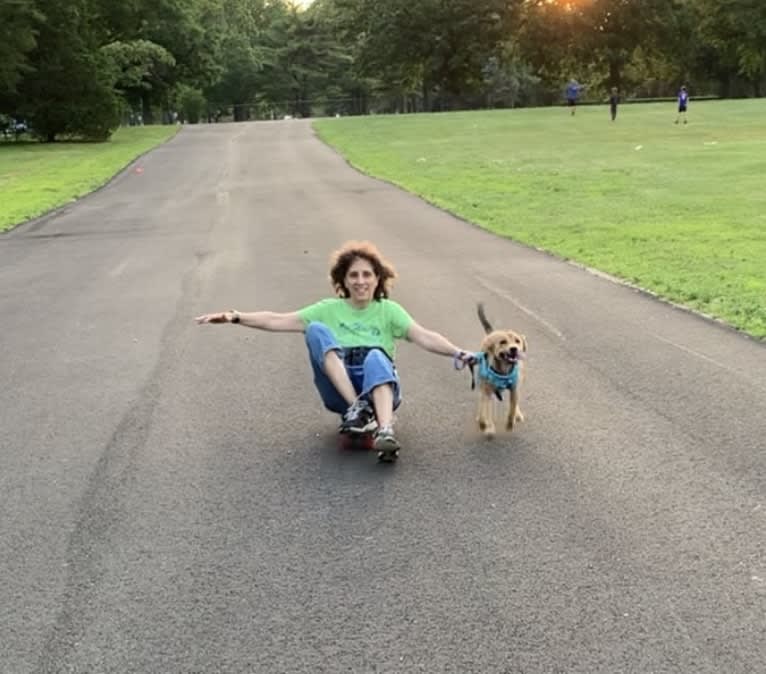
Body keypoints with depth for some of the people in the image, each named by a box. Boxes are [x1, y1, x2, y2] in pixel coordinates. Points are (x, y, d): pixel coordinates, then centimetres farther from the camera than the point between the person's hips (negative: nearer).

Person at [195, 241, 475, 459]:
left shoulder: (389, 311, 11)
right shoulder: (329, 310, 14)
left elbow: (424, 336, -4)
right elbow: (277, 321, 7)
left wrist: (458, 353, -21)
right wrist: (235, 318, -6)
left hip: (381, 387, -1)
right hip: (339, 390, 1)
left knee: (375, 357, -35)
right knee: (315, 329, -20)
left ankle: (385, 430, -58)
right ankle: (356, 407, -33)